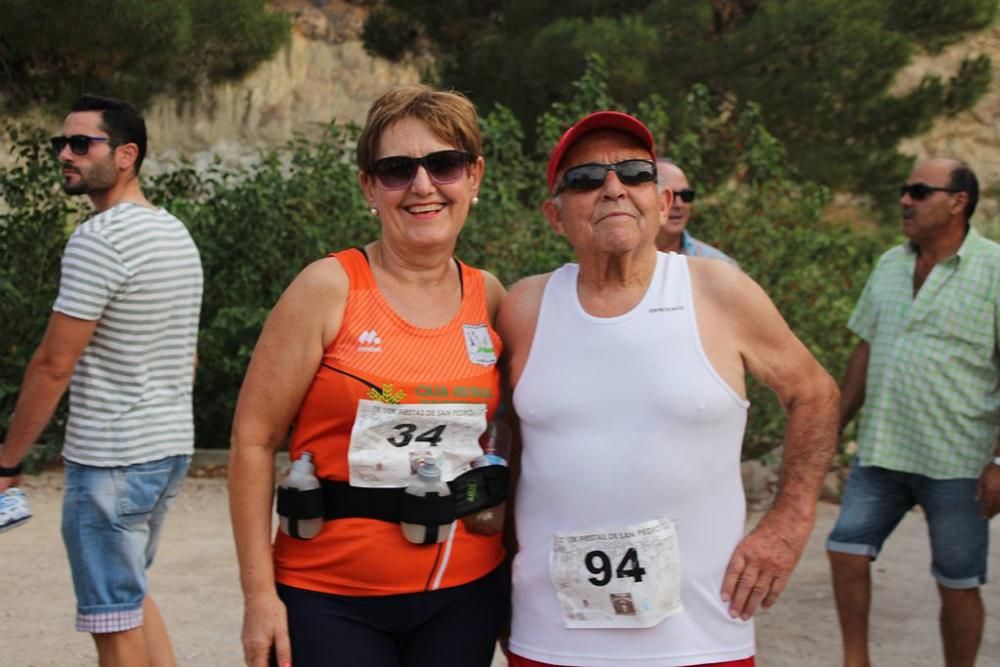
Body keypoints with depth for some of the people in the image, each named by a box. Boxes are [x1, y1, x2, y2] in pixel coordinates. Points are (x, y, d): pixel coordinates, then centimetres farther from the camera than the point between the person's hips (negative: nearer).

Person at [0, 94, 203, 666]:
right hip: (173, 446, 9)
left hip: (110, 459, -9)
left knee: (116, 620, 2)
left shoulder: (98, 239, -17)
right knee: (131, 594, 23)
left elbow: (54, 365, -17)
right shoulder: (178, 233, 11)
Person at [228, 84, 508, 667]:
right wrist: (260, 593, -11)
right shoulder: (329, 289, -7)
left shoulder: (489, 296, 3)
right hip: (332, 597, -3)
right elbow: (255, 438, -7)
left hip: (464, 593, 4)